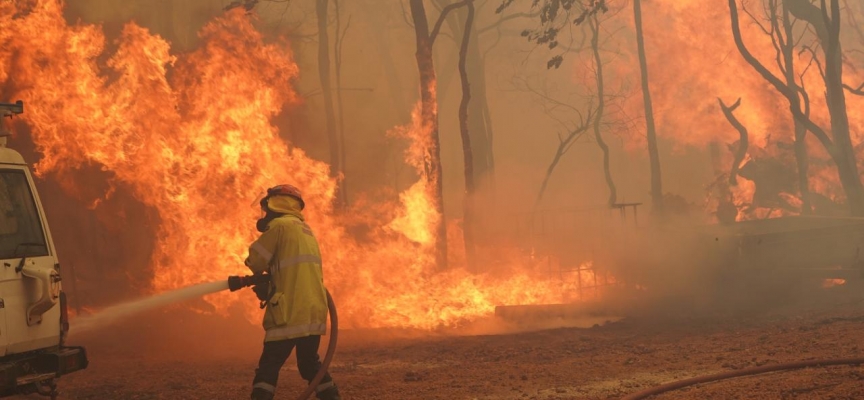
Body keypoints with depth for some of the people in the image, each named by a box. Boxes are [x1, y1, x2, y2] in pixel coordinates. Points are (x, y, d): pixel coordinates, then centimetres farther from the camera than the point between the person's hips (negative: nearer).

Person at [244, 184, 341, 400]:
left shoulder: (280, 226, -5)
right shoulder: (306, 230, 22)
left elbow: (255, 261, -1)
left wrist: (262, 274, 20)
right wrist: (269, 280, 14)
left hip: (291, 313, -8)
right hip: (314, 311, 8)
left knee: (269, 366, -5)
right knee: (310, 364, 19)